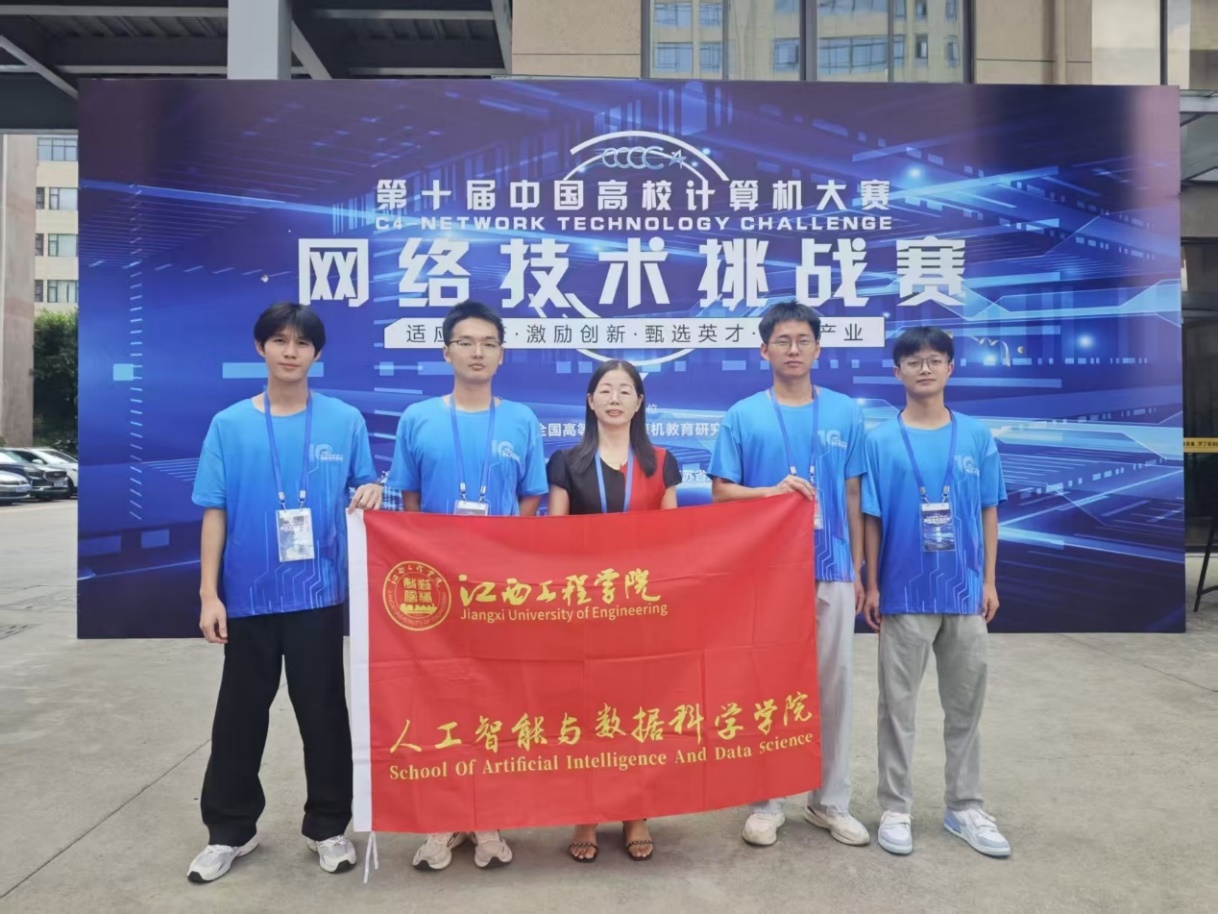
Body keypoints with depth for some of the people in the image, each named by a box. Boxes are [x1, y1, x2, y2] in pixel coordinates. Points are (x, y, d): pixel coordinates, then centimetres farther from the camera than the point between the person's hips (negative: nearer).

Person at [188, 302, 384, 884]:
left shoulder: (345, 421, 0)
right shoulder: (229, 425, 0)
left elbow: (363, 488, 8)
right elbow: (214, 512, 0)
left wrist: (371, 494, -17)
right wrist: (209, 594, -4)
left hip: (318, 592, 0)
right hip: (249, 593, 1)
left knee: (323, 711, 9)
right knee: (240, 714, 14)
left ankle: (328, 825, 27)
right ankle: (229, 829, 31)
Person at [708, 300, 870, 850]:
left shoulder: (845, 413, 5)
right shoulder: (742, 416, 0)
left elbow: (852, 496, 8)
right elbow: (721, 492, 0)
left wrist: (858, 568, 7)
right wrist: (772, 491, -19)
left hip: (830, 569, 2)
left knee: (833, 685, 9)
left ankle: (830, 800, 25)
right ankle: (765, 801, 21)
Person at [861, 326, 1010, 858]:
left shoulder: (977, 437, 2)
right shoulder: (881, 442, -4)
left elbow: (988, 512, 6)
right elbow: (872, 519, -3)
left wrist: (989, 581, 3)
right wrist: (872, 586, -5)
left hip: (964, 592, 3)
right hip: (905, 594, -2)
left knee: (965, 705, 13)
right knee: (897, 706, 8)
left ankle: (965, 808, 29)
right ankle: (895, 809, 21)